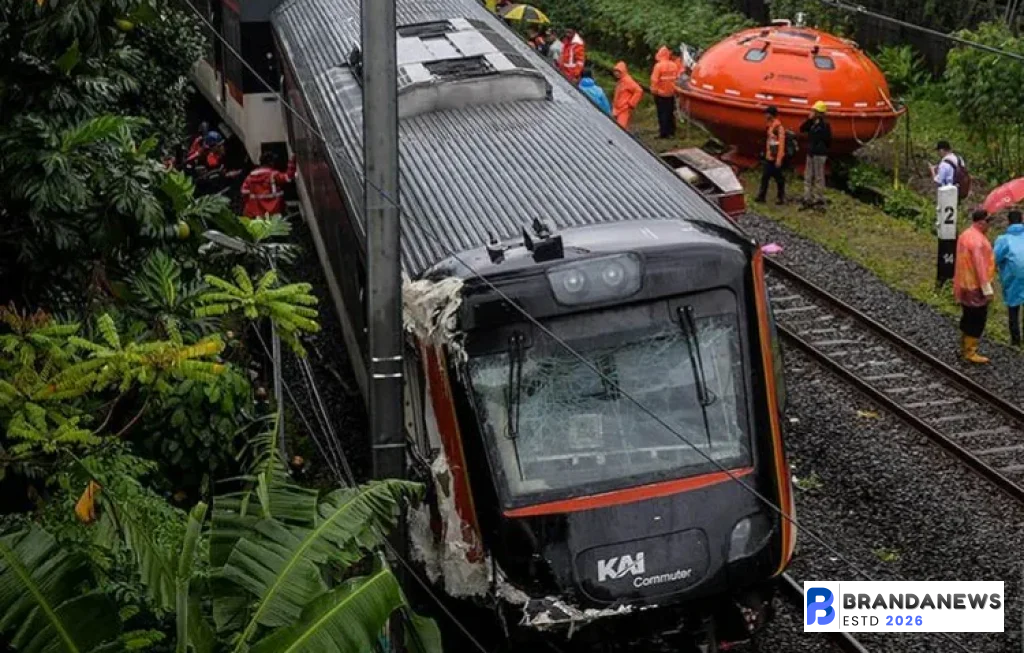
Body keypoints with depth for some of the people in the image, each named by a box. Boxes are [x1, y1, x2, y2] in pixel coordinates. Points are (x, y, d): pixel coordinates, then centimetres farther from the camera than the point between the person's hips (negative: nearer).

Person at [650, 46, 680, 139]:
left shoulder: (658, 65, -16)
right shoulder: (674, 65, 0)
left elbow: (654, 79, -17)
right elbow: (677, 78, 7)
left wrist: (653, 90, -5)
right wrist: (675, 89, 17)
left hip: (661, 94, -5)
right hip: (671, 93, 5)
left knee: (662, 113, -1)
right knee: (670, 112, 14)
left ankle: (664, 133, -3)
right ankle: (671, 131, 19)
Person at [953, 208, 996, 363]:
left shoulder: (965, 235, 10)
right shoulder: (977, 239, -22)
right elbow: (980, 266, -24)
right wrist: (987, 289, -21)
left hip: (965, 285, 10)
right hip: (976, 287, -10)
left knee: (968, 317, 19)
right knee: (978, 320, -3)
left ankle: (964, 348, 28)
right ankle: (970, 353, 1)